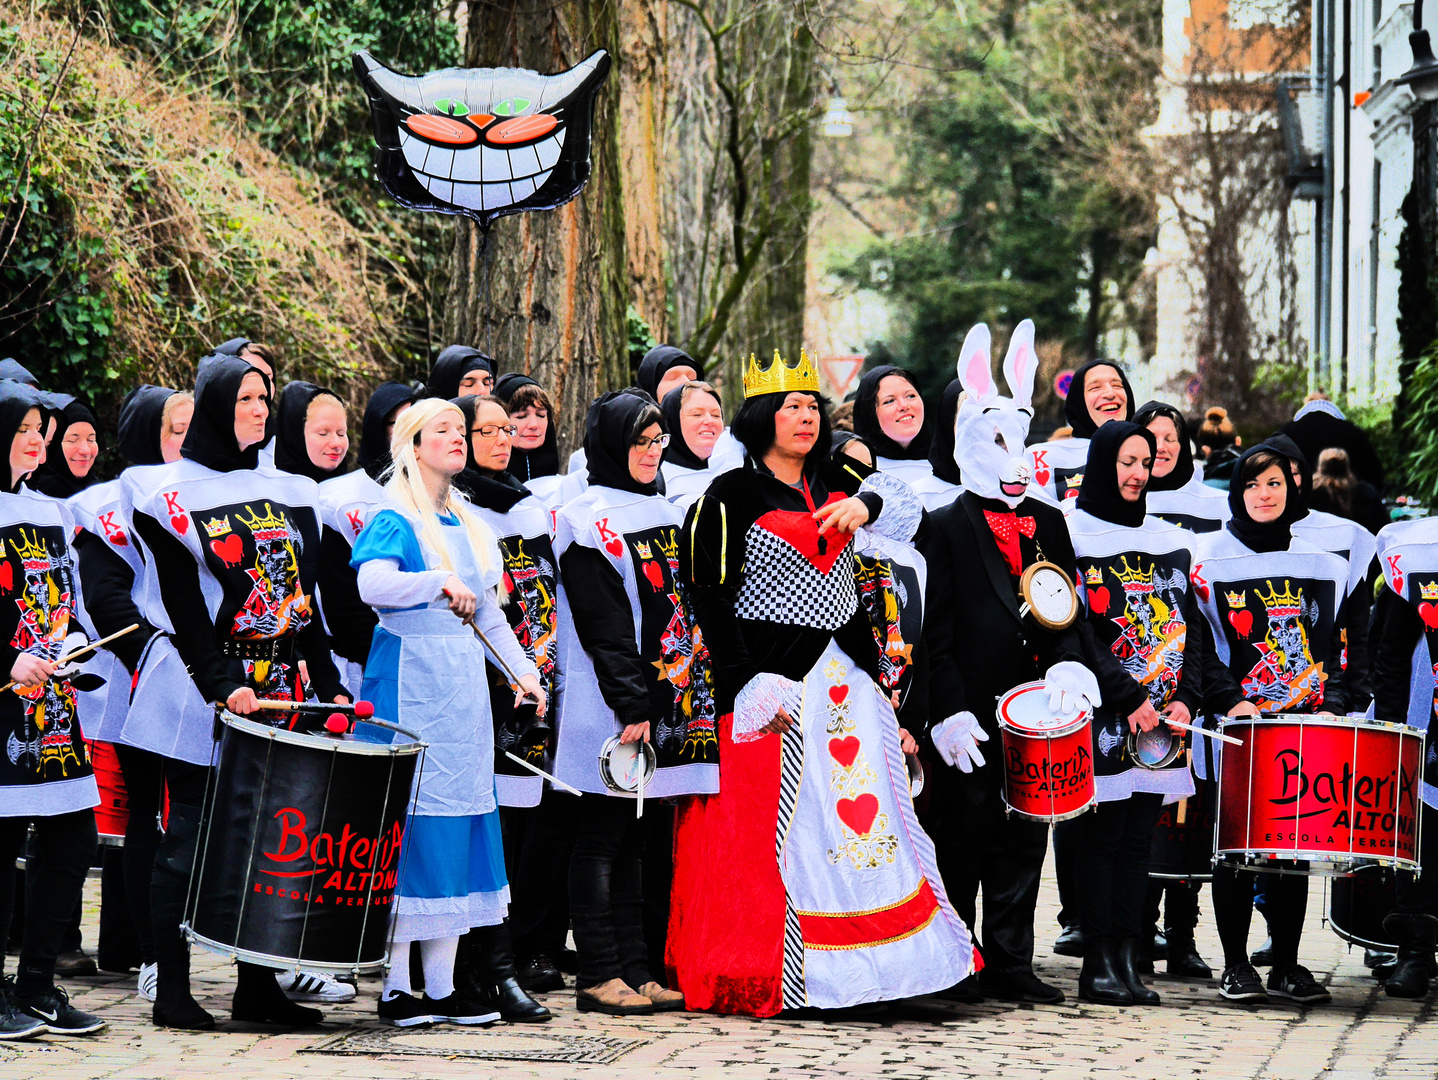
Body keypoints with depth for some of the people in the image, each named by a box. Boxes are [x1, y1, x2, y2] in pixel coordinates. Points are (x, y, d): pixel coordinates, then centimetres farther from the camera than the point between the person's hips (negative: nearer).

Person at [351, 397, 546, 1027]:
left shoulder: (468, 526, 17)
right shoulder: (395, 520, -6)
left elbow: (490, 614, 22)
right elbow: (373, 584, -24)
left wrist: (523, 672, 11)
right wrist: (440, 582, -31)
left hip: (464, 686, 8)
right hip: (410, 684, -8)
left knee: (460, 811, 6)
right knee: (408, 817, -7)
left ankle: (442, 983, 10)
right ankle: (396, 987, -2)